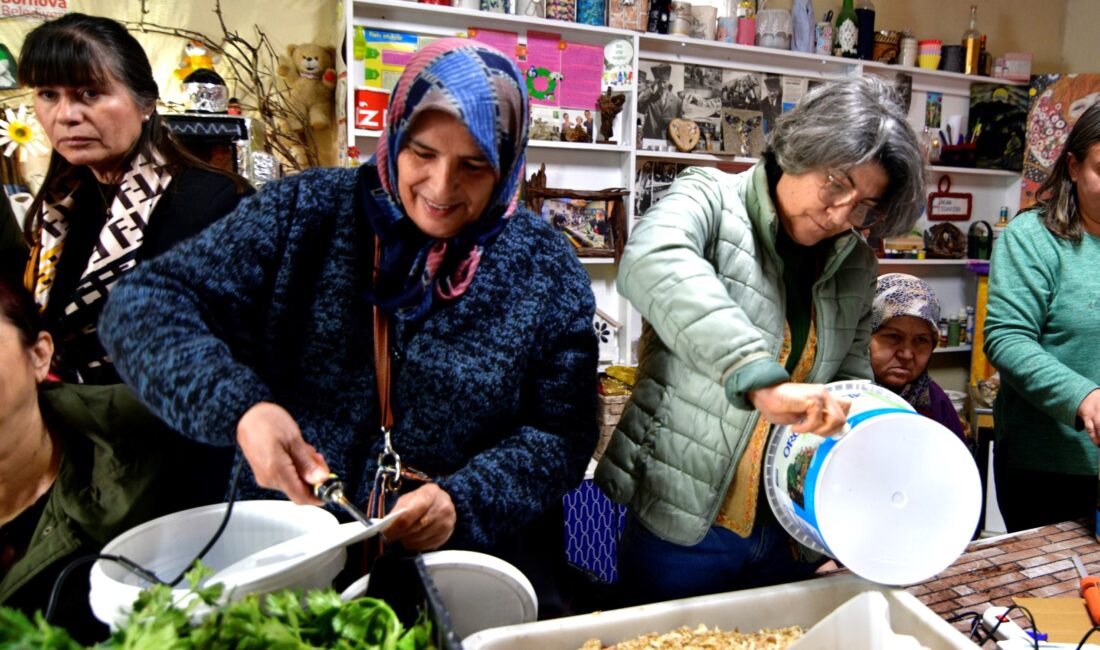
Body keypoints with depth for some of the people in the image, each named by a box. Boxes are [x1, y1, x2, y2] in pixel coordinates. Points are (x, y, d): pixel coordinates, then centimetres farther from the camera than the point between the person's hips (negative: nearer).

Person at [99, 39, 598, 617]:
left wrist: (464, 502, -16)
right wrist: (238, 408, -22)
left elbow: (562, 434, 0)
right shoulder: (306, 212, -3)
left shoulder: (546, 271, -2)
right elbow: (145, 304, -5)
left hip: (469, 560, 1)